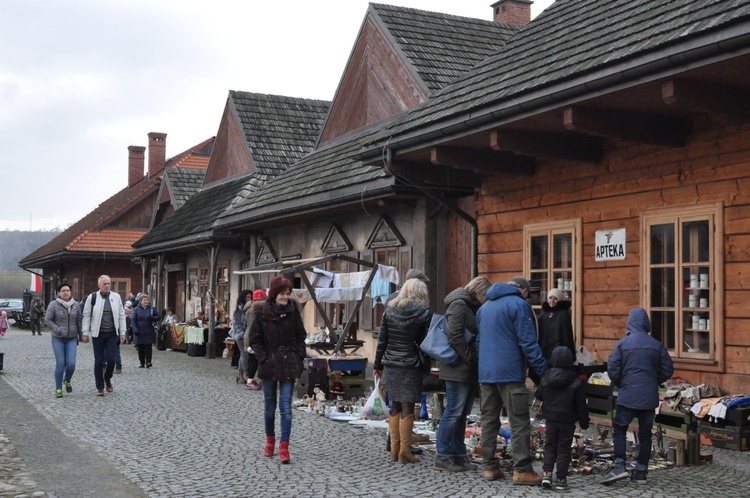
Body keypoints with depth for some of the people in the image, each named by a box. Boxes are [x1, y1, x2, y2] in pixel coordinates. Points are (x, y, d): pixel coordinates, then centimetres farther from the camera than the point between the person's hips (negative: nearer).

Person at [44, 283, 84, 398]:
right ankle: (58, 389, 10)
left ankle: (67, 381, 24)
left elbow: (79, 321, 9)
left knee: (71, 363, -7)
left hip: (72, 339, 2)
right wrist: (57, 330, -14)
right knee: (60, 364, -4)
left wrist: (81, 335, 9)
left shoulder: (76, 305, 5)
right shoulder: (53, 305, -4)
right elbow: (47, 320, -4)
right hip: (58, 339, -2)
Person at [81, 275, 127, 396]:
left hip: (112, 334, 1)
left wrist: (122, 333, 4)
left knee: (111, 359, -6)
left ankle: (107, 379, 23)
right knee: (99, 361, 4)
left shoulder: (116, 297, 5)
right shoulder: (92, 298, -1)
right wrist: (85, 333, -3)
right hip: (98, 334, -1)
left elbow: (121, 316, 8)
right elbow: (86, 316, 1)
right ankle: (100, 387, 14)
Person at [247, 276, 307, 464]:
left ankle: (284, 447, -7)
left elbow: (301, 336, 8)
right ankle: (270, 440, 31)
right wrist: (263, 358, -8)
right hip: (269, 364, 0)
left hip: (289, 365, 0)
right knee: (269, 405, 13)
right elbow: (255, 339, -1)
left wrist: (299, 356, -1)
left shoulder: (293, 311, -1)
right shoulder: (263, 312, -6)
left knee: (286, 406, -7)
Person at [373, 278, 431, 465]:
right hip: (410, 366, -4)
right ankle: (404, 451, 1)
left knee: (395, 407, 11)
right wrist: (426, 367, 3)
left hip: (390, 364, 4)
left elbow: (382, 340, 8)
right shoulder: (423, 312, -4)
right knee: (407, 407, -1)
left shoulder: (390, 309, 6)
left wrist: (377, 365, 13)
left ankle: (394, 449, 13)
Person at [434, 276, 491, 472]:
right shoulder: (459, 304, -11)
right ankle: (442, 456, 0)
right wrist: (471, 358, -18)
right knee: (454, 411, -6)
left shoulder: (471, 307, 20)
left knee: (462, 413, 12)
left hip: (467, 370, 10)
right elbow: (455, 336, -20)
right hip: (458, 368, -10)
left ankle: (458, 454, 19)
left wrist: (474, 360, 9)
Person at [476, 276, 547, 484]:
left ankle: (490, 466, 12)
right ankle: (522, 470, -6)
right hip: (510, 373, -7)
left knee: (488, 420, 11)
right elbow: (527, 341, -13)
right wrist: (542, 370, -11)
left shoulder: (484, 307, 18)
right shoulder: (519, 304, -7)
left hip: (485, 373, 7)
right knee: (519, 422, -4)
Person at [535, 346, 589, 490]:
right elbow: (581, 405, -6)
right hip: (567, 421, -2)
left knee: (550, 446, 13)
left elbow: (539, 396, 8)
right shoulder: (576, 383, -9)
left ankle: (547, 473, -3)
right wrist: (584, 423, 3)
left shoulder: (546, 378, -4)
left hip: (550, 419, 2)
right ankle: (561, 479, 7)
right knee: (563, 449, 5)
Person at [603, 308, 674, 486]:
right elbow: (668, 370, 5)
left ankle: (619, 465, -8)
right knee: (645, 433, 11)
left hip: (628, 396, -3)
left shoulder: (623, 343, -5)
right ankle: (641, 471, 14)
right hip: (650, 397, 3)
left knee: (619, 429, 5)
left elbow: (612, 369, -8)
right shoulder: (657, 345, 3)